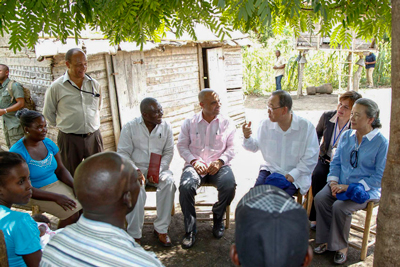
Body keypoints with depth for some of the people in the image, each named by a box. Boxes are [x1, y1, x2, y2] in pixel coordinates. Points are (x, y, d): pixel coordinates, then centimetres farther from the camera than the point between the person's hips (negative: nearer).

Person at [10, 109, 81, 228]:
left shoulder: (48, 143, 2)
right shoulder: (17, 152, -17)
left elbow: (60, 170, 7)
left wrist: (75, 186, -12)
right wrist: (55, 197, -27)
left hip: (56, 184, 6)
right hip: (35, 193, -6)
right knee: (72, 212, -24)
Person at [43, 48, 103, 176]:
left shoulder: (94, 84, 5)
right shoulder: (56, 87, -5)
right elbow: (48, 113, 6)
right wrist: (63, 126, 9)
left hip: (93, 136, 3)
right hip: (69, 139, -3)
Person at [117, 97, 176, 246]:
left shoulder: (166, 127, 4)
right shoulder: (130, 127, -2)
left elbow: (168, 152, 3)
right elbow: (123, 153, -3)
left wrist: (158, 170, -14)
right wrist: (134, 170, -20)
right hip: (136, 168, -2)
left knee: (169, 182, -29)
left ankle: (161, 229, -17)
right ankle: (134, 235, -20)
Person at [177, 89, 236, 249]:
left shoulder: (227, 124, 9)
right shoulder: (189, 123, 9)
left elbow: (231, 148, 7)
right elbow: (182, 146, 6)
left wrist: (220, 161, -11)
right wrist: (194, 161, -10)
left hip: (218, 165, 1)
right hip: (195, 164, 0)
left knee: (229, 186, -30)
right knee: (186, 187, -31)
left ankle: (218, 221, 0)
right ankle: (190, 231, -11)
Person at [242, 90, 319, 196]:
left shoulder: (307, 127, -10)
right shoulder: (265, 125, -1)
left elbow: (310, 158, -8)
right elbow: (255, 147, 13)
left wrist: (293, 174, -17)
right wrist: (247, 138, -8)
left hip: (295, 176, -2)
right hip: (270, 170, 3)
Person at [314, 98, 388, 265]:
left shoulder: (381, 143, -9)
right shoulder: (346, 136, 8)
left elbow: (380, 177, -12)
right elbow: (336, 162, 12)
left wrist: (351, 187, -18)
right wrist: (333, 182, -6)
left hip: (366, 190, -5)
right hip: (341, 184, 5)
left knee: (340, 207, -29)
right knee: (320, 198, -23)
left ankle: (341, 246, -4)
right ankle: (326, 240, -6)